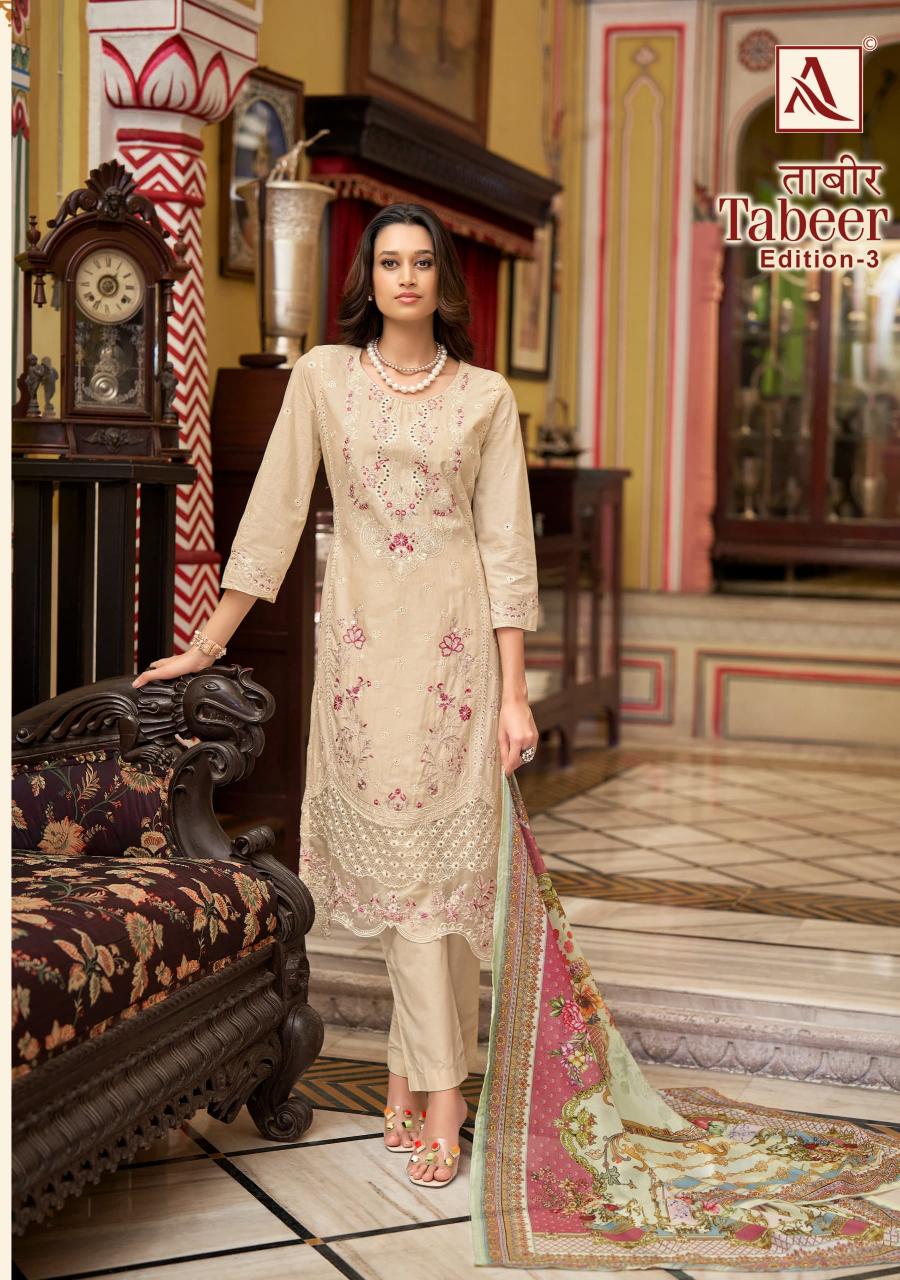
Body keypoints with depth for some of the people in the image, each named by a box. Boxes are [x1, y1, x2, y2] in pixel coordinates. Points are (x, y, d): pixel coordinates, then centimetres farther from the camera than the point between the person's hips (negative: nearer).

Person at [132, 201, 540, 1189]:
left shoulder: (486, 396, 5)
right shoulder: (323, 376, 5)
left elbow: (506, 547, 2)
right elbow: (274, 515, 5)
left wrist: (514, 693, -3)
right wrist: (207, 644, 3)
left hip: (456, 639, 0)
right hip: (362, 634, 0)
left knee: (441, 849, -2)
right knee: (395, 845, 0)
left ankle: (418, 1070, 6)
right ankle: (437, 1085, 8)